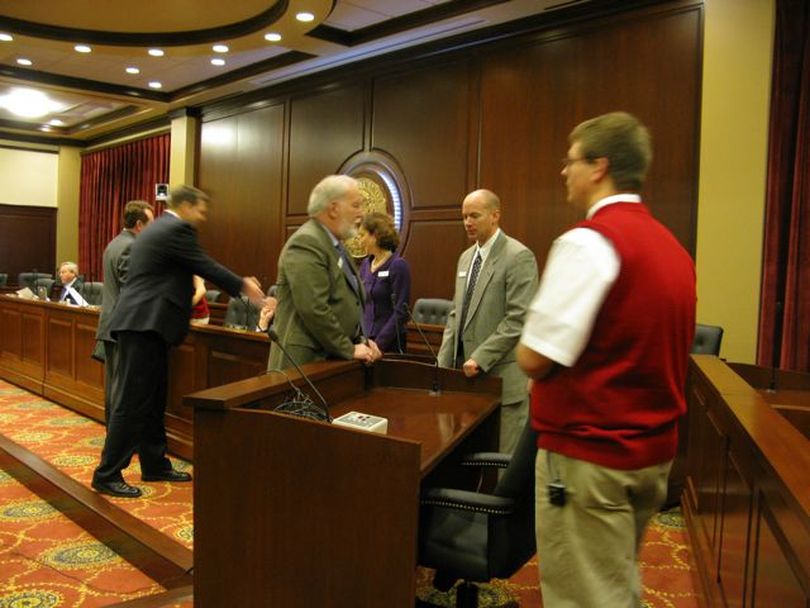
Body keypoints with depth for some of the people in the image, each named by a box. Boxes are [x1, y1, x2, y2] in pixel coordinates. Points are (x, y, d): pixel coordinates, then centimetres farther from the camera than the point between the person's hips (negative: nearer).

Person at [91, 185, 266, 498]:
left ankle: (155, 465, 23)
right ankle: (107, 475, 0)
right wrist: (244, 286, 6)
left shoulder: (157, 228, 21)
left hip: (143, 323, 11)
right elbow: (206, 267, -6)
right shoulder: (177, 229, -10)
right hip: (145, 325, -11)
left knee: (153, 399, 14)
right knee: (132, 401, -6)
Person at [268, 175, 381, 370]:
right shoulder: (306, 243, -16)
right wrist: (349, 350, -14)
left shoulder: (334, 244, 15)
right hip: (306, 361, -9)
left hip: (332, 359, 9)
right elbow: (313, 309, -23)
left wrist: (360, 340, 9)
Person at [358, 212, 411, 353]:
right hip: (364, 340, 6)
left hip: (388, 344, -6)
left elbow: (401, 312, -14)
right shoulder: (365, 265, 9)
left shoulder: (398, 266, -10)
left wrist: (378, 344, -17)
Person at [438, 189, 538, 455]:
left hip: (501, 376, -7)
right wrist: (444, 363, 9)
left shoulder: (518, 257, -10)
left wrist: (480, 358, -18)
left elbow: (519, 320, -16)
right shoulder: (466, 257, 15)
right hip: (467, 372, 7)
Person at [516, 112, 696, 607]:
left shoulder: (589, 240, -18)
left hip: (589, 454, -8)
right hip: (655, 450, 9)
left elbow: (534, 357, -21)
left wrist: (529, 338, 0)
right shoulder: (673, 247, 8)